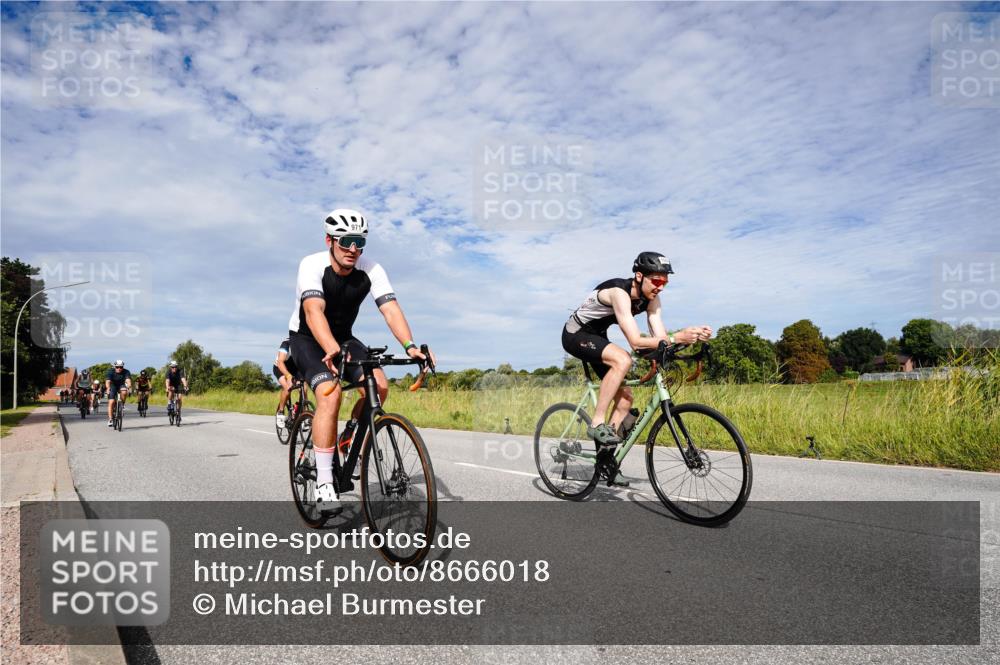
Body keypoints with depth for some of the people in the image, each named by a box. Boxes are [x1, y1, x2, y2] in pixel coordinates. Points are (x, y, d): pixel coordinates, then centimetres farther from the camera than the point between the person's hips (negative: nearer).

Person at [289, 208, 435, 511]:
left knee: (379, 386, -21)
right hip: (307, 338, -4)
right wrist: (332, 350, -60)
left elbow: (391, 309, -27)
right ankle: (324, 484, -19)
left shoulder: (370, 270, -16)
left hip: (343, 337, 4)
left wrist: (410, 346, -45)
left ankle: (349, 440, 6)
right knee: (330, 393, -28)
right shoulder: (312, 265, -26)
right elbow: (314, 311, -42)